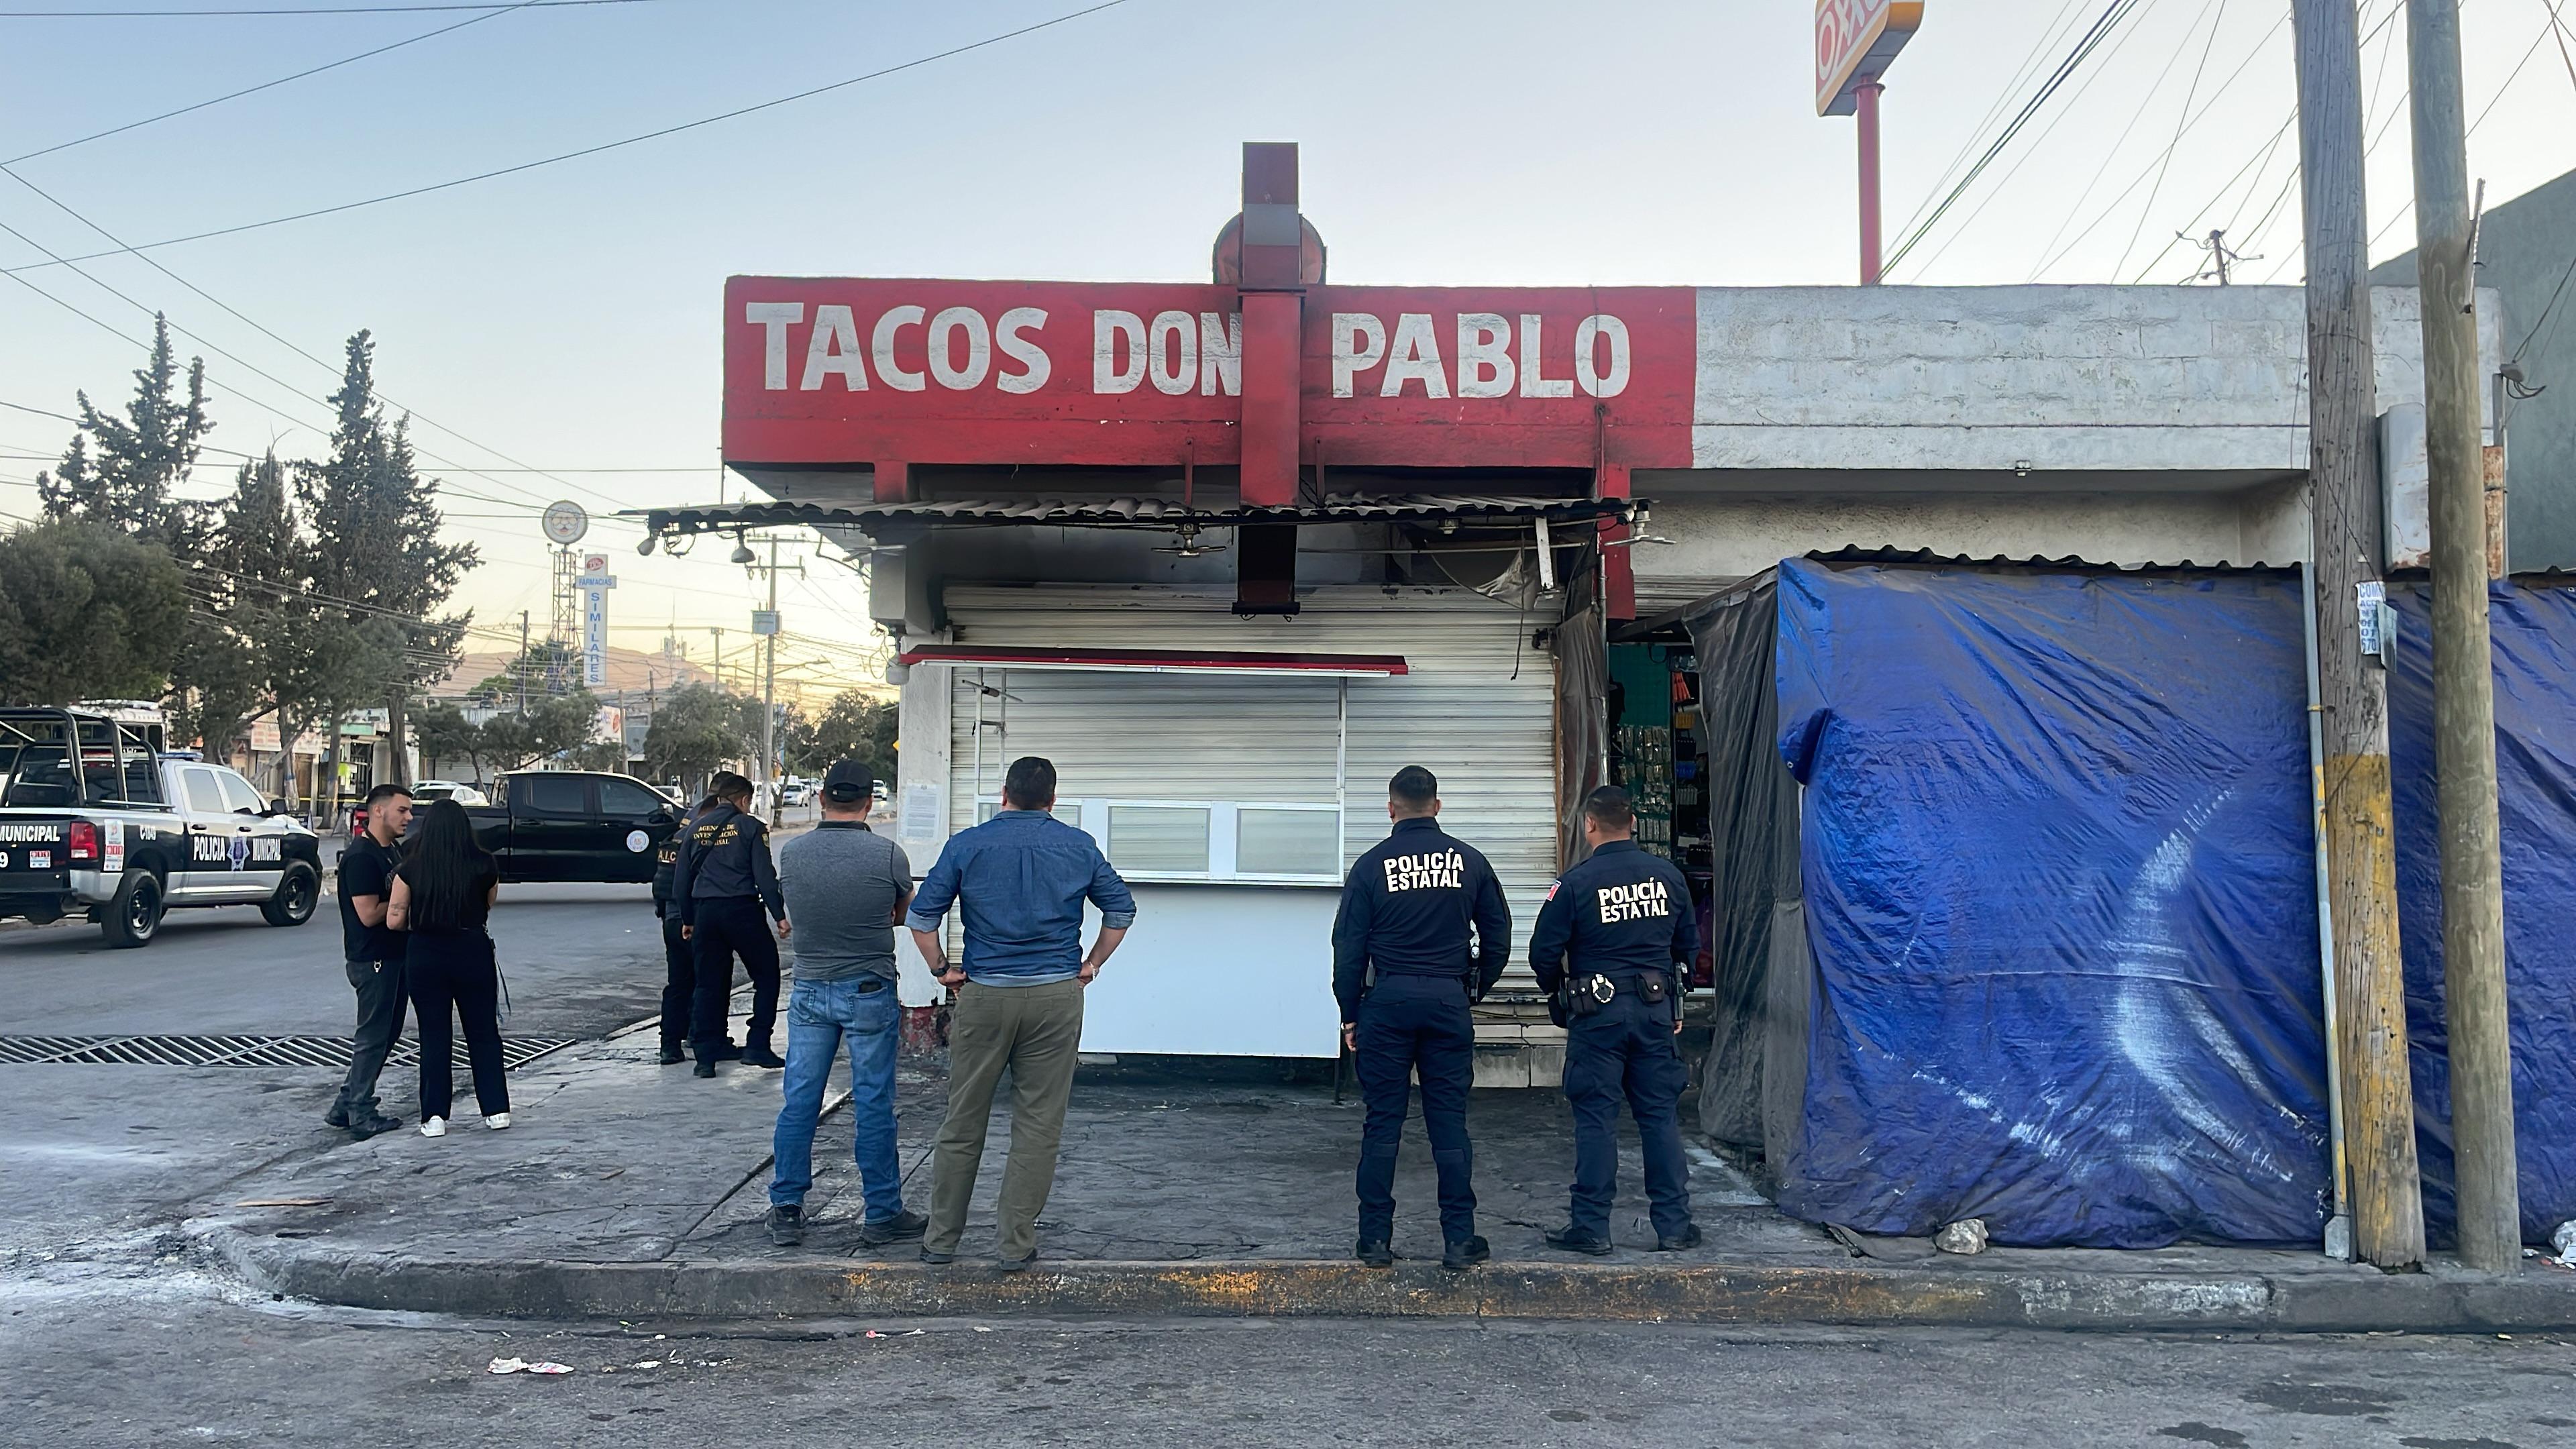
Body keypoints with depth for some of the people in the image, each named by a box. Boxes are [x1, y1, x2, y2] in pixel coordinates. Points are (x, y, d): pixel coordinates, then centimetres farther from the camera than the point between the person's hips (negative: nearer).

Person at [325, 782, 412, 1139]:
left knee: (387, 1032, 15)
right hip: (372, 959, -10)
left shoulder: (396, 850, 13)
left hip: (394, 955, 10)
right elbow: (369, 914, -22)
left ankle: (345, 1106, 23)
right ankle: (361, 1115, 8)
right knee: (373, 1035, -2)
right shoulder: (360, 856, -17)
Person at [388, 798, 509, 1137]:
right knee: (484, 1032, 12)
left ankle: (434, 1116, 8)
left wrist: (421, 922, 13)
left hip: (425, 956, 0)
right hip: (474, 953, 0)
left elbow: (395, 921, -5)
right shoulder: (483, 865, -8)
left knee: (434, 1036, 8)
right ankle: (496, 1109, 13)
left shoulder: (411, 869, -8)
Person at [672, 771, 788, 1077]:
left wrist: (687, 920, 21)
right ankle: (757, 1046, 2)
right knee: (766, 975, 9)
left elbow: (681, 878, 13)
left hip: (705, 911, 5)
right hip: (742, 909, -4)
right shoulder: (750, 827, -2)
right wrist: (779, 914, -5)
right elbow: (765, 875, -9)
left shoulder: (695, 828, 11)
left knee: (709, 983, 10)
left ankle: (706, 1057, 8)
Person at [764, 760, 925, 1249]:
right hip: (869, 990, -3)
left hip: (809, 991, 3)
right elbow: (904, 913, 4)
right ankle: (882, 1216, 11)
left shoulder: (791, 853, -3)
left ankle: (786, 1211, 15)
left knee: (799, 1102, 9)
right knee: (873, 1107, 3)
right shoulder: (887, 854, -12)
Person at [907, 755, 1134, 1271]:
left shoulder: (967, 845, 1)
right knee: (1039, 1126, 6)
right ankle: (1017, 1245, 8)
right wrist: (1092, 963, 17)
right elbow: (1121, 909, 10)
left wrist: (942, 969, 10)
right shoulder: (1078, 846, 5)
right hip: (1056, 996, 0)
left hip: (985, 995, 0)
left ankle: (941, 1240, 19)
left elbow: (921, 915, -1)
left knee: (963, 1122, 11)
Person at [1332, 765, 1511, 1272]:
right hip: (1448, 1001, 1)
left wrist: (1349, 1013, 6)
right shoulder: (1469, 861, 3)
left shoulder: (1372, 864, -2)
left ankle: (1376, 1239, 8)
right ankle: (1459, 1240, 8)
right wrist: (1475, 991, 20)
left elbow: (1348, 946, -2)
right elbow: (1498, 938, 7)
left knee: (1382, 1124, 5)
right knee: (1450, 1124, 6)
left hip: (1386, 1001, -1)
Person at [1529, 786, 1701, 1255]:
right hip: (1656, 1009, 4)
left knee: (1596, 1119, 3)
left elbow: (1543, 953, -7)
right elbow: (1689, 944, 13)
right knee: (1661, 1115, 10)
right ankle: (1674, 1225, 13)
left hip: (1598, 1012, -4)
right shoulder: (1668, 876, 3)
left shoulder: (1574, 883, -11)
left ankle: (1591, 1226, 7)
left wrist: (1560, 992, 13)